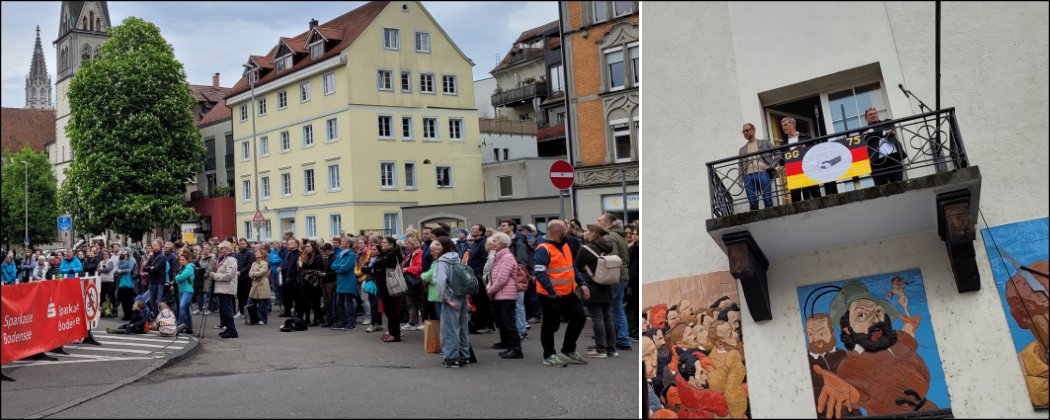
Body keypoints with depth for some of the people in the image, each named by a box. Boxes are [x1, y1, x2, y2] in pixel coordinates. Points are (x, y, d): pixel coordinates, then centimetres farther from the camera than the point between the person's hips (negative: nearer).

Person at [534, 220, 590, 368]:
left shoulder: (564, 246, 12)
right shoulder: (543, 249, -17)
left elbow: (571, 267, 20)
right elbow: (539, 272, -25)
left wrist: (582, 283, 11)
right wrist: (551, 291, -28)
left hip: (568, 293, 9)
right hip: (552, 296, -9)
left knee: (579, 318, 12)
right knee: (551, 325, 3)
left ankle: (568, 351, 27)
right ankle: (549, 356, 19)